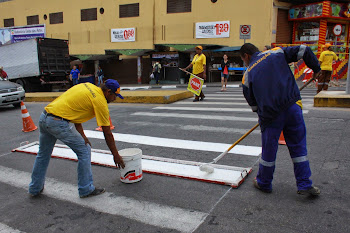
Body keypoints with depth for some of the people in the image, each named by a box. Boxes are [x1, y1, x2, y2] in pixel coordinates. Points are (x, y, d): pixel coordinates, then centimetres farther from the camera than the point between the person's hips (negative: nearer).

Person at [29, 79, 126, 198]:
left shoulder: (87, 86, 15)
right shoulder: (100, 101, -8)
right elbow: (107, 133, -4)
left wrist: (82, 135, 10)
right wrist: (116, 155, 6)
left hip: (44, 117, 9)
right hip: (58, 122, -9)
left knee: (43, 154, 23)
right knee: (84, 150, 4)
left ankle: (35, 189, 40)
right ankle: (86, 189, 13)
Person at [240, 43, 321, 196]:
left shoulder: (247, 75, 6)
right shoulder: (277, 53, 9)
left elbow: (252, 103, 10)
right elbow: (303, 51, 4)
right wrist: (316, 68, 18)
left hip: (270, 115, -1)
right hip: (292, 107, 2)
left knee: (269, 149, 12)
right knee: (298, 146, 13)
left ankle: (264, 183, 29)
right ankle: (305, 185, 20)